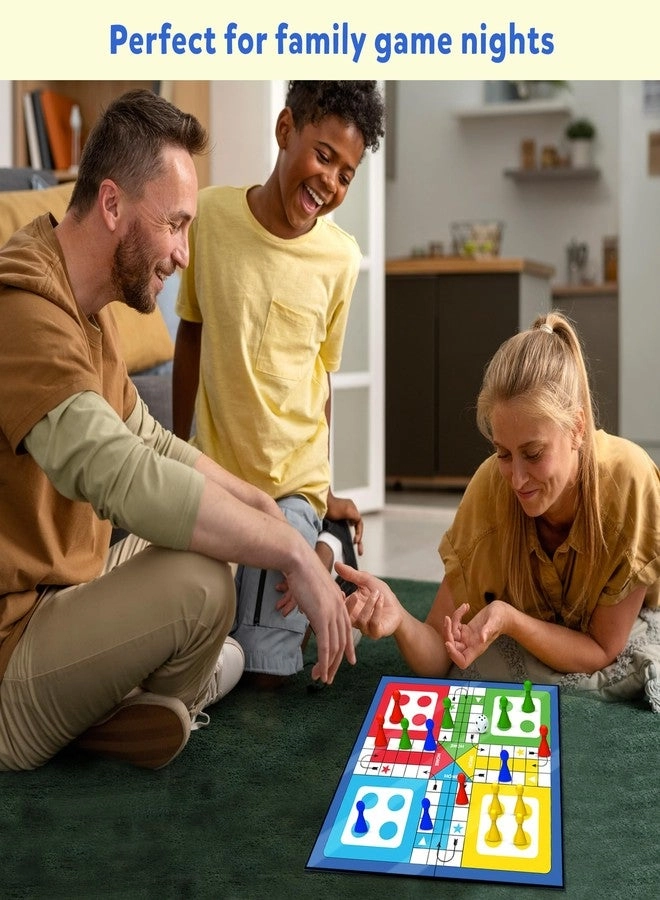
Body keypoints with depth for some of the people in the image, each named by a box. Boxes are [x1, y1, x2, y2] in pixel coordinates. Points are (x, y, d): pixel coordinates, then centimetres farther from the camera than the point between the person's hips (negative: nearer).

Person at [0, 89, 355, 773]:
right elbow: (124, 477, -39)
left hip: (56, 591, 10)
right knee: (198, 583, -29)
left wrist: (268, 510, 5)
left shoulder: (85, 306, 8)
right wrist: (291, 551, -30)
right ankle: (138, 713, 1)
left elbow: (149, 443, 14)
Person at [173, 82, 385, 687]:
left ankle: (327, 547, 22)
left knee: (266, 672, -2)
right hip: (212, 472, 2)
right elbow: (191, 336, 4)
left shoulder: (341, 258, -9)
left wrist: (323, 491, 5)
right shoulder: (210, 214, -8)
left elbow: (321, 374, 1)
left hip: (293, 482, -1)